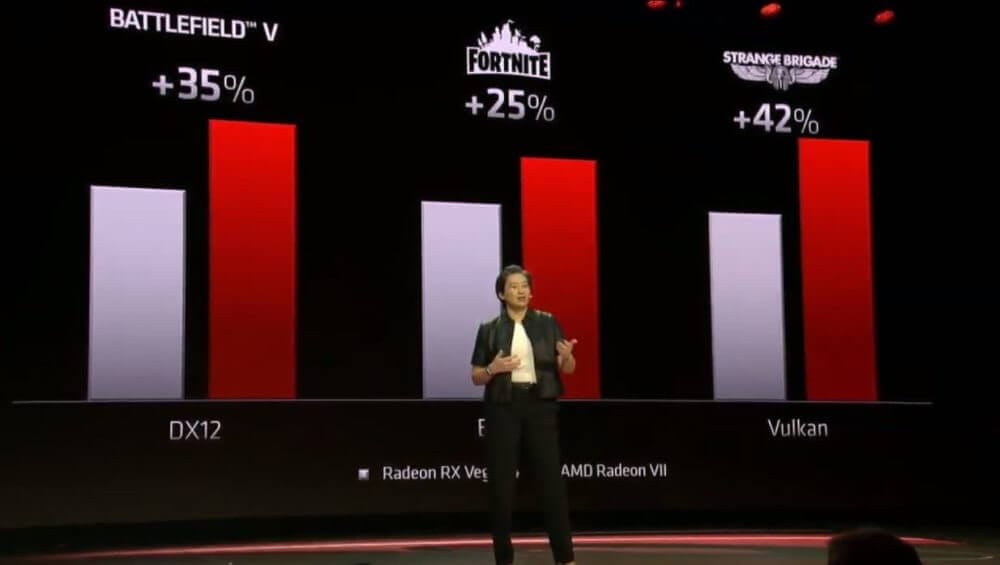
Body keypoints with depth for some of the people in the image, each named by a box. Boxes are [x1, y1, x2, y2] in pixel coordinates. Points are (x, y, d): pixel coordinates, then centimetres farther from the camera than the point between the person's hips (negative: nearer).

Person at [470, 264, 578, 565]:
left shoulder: (547, 323, 6)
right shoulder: (489, 329, 5)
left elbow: (568, 369, 4)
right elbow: (476, 377, 7)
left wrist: (567, 356, -18)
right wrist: (493, 369, -14)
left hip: (540, 405, 0)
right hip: (503, 408, 0)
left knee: (551, 478, -3)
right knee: (501, 483, -1)